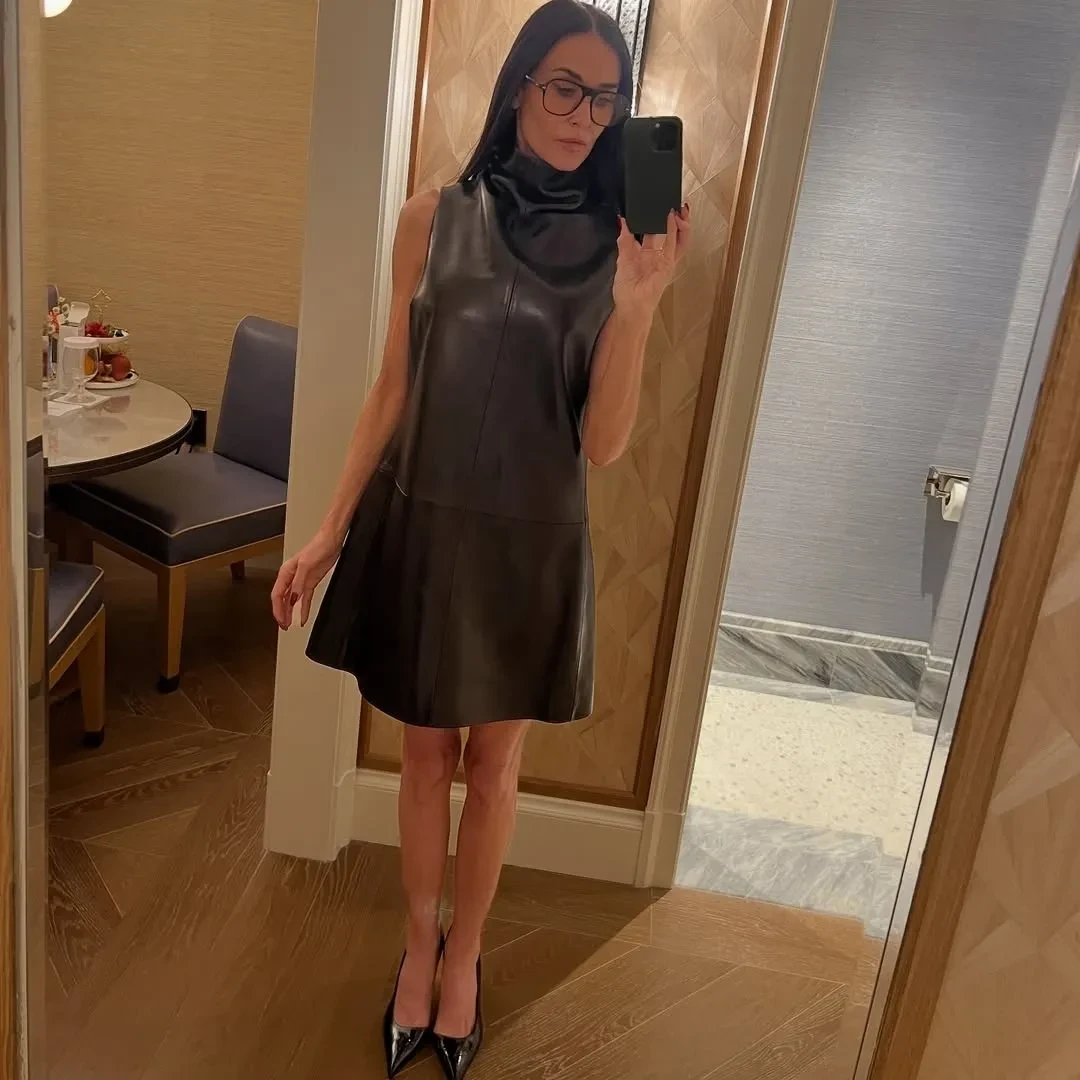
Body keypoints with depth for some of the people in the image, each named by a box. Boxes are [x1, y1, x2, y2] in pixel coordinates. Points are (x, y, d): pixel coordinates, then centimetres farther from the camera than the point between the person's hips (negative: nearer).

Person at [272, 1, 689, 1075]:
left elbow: (603, 442, -9)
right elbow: (392, 391, 1)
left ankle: (462, 957, 38)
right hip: (421, 525, 0)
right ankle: (419, 946, 39)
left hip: (530, 541, 0)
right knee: (425, 756, 15)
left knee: (493, 764, 15)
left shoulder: (619, 247, -4)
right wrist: (330, 532, 0)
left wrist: (635, 303, -22)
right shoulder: (435, 219, -3)